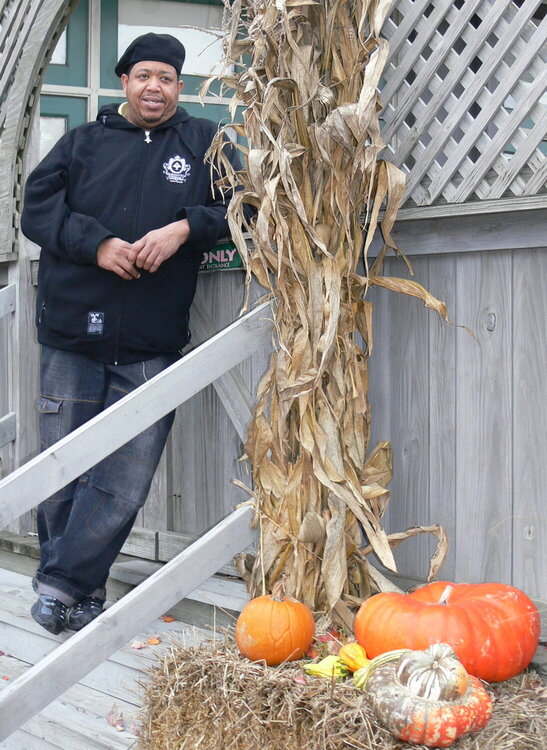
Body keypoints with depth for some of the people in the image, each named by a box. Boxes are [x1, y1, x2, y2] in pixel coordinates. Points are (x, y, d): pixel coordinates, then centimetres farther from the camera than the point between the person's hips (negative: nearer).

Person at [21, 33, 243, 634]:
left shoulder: (204, 143, 12)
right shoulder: (83, 142, 14)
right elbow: (37, 206, 4)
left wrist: (184, 228, -12)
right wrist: (97, 244, -12)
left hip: (152, 347, -1)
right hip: (71, 336, 1)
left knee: (125, 482, -6)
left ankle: (61, 585, 4)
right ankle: (79, 592, 16)